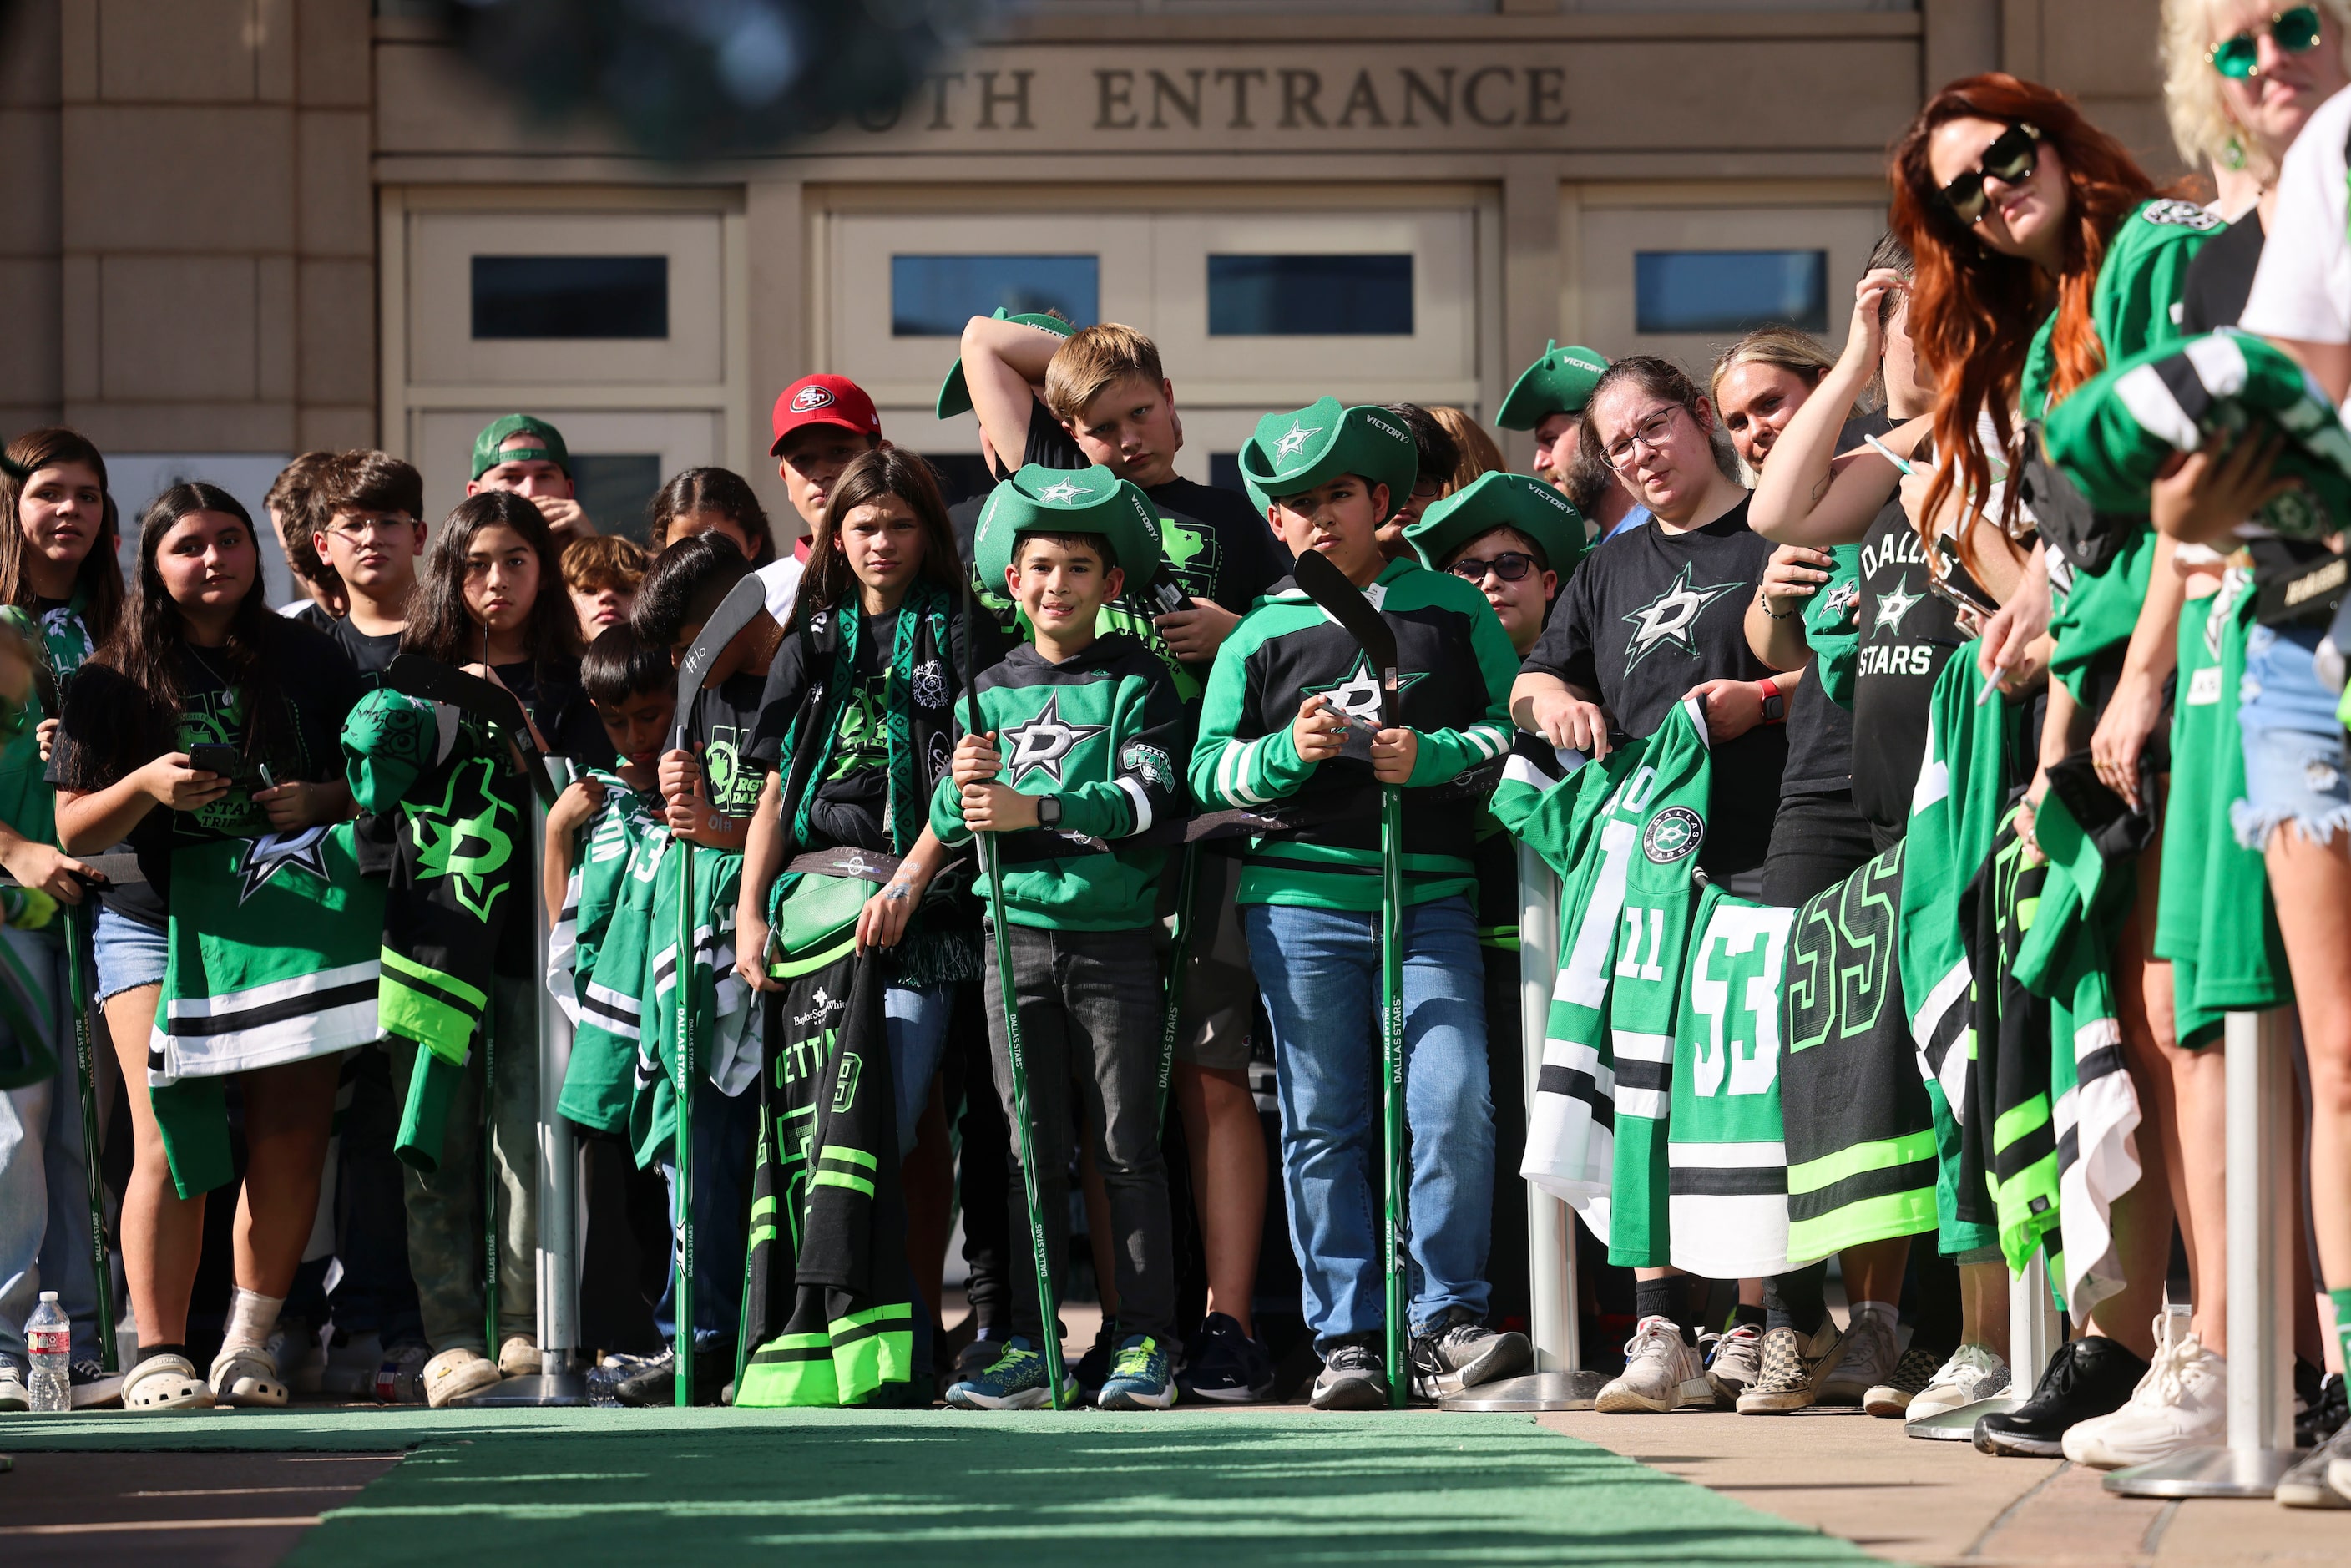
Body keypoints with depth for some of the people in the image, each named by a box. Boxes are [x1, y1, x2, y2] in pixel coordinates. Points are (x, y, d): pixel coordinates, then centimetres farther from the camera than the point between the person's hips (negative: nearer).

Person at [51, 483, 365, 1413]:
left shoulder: (307, 660, 10)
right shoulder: (112, 682, 6)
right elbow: (74, 830, 4)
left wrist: (322, 799, -6)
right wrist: (145, 786, -15)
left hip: (282, 913, 2)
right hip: (154, 921, -2)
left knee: (290, 1139, -7)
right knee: (170, 1139, -13)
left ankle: (249, 1342, 5)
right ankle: (158, 1357, -11)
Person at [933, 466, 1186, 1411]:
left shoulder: (1137, 684, 1)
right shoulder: (991, 692, 12)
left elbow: (1152, 800, -12)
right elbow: (945, 821, 8)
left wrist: (1036, 810, -20)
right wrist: (961, 788, -14)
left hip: (1117, 939, -3)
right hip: (1019, 933, 3)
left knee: (1126, 1146, -1)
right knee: (1031, 1150, 5)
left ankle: (1147, 1343, 2)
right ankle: (1028, 1345, 7)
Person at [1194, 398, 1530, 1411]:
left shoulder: (1452, 609, 10)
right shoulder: (1260, 636, 11)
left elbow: (1516, 727, 8)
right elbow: (1209, 772, 8)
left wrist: (1434, 755, -9)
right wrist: (1287, 753, -11)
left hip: (1432, 898, -1)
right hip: (1302, 900, 1)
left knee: (1455, 1106, -14)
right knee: (1322, 1127, 2)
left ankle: (1445, 1322, -3)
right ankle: (1347, 1340, 7)